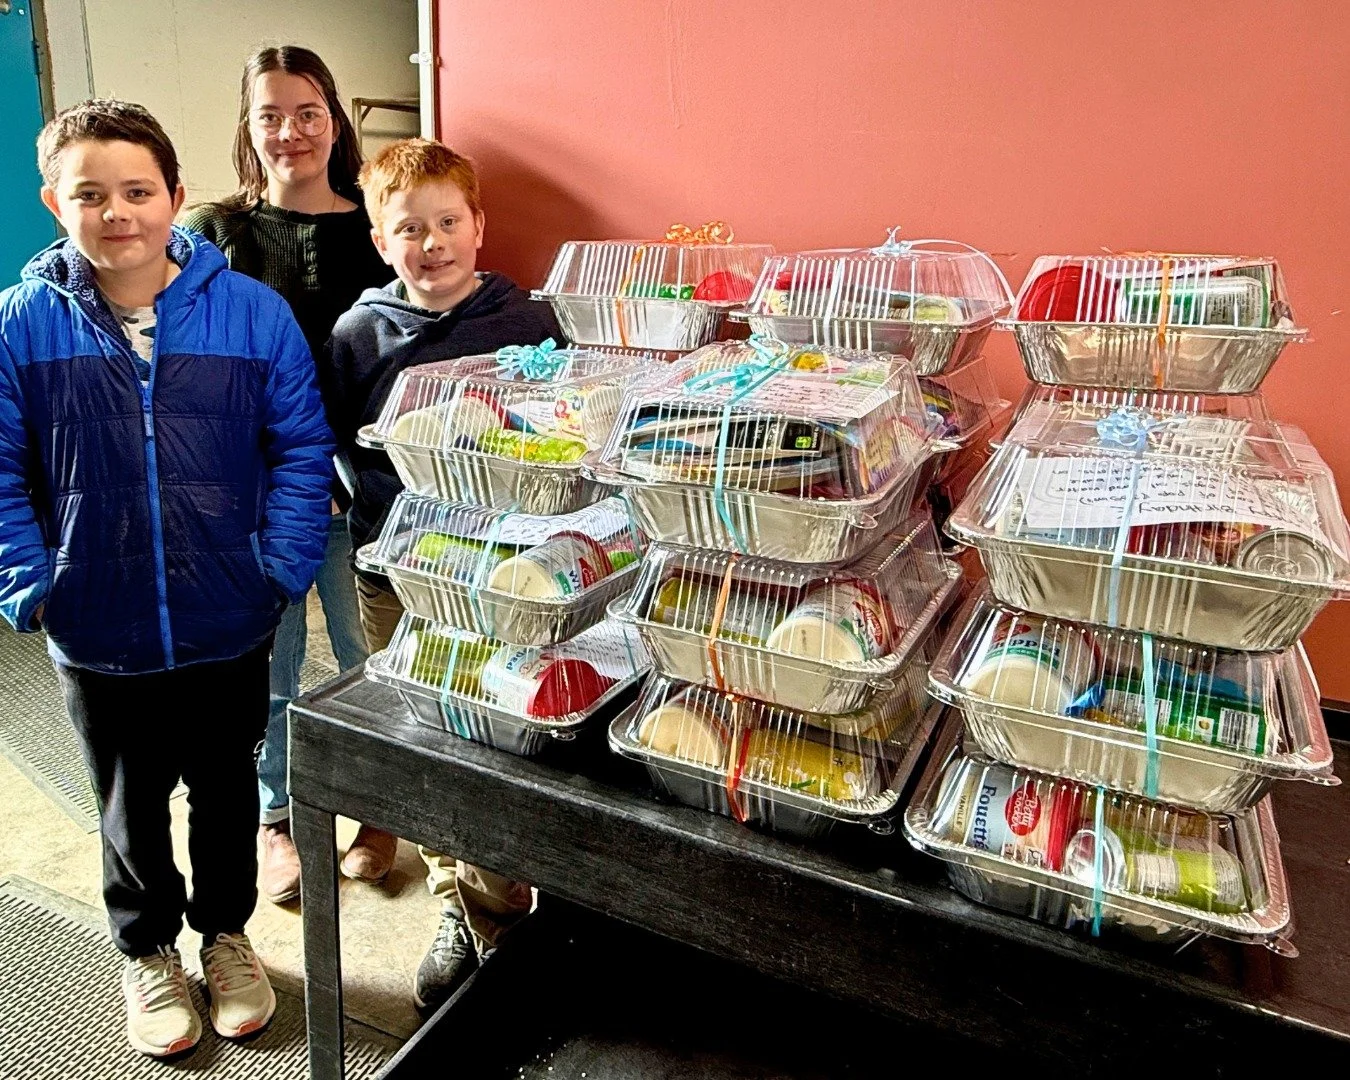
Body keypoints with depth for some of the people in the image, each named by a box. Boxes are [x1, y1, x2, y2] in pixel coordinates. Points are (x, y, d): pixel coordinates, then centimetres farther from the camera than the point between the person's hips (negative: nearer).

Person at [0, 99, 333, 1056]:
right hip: (99, 637, 1)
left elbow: (300, 449, -7)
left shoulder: (252, 312, -9)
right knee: (132, 806, 21)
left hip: (230, 627, 0)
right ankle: (148, 952, 46)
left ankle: (226, 931, 46)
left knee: (227, 790, 20)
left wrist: (282, 569, -13)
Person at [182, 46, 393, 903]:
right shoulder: (217, 235, 4)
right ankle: (276, 818, 31)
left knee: (366, 653, 9)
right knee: (269, 661, 10)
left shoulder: (375, 229, 4)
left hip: (357, 477, 0)